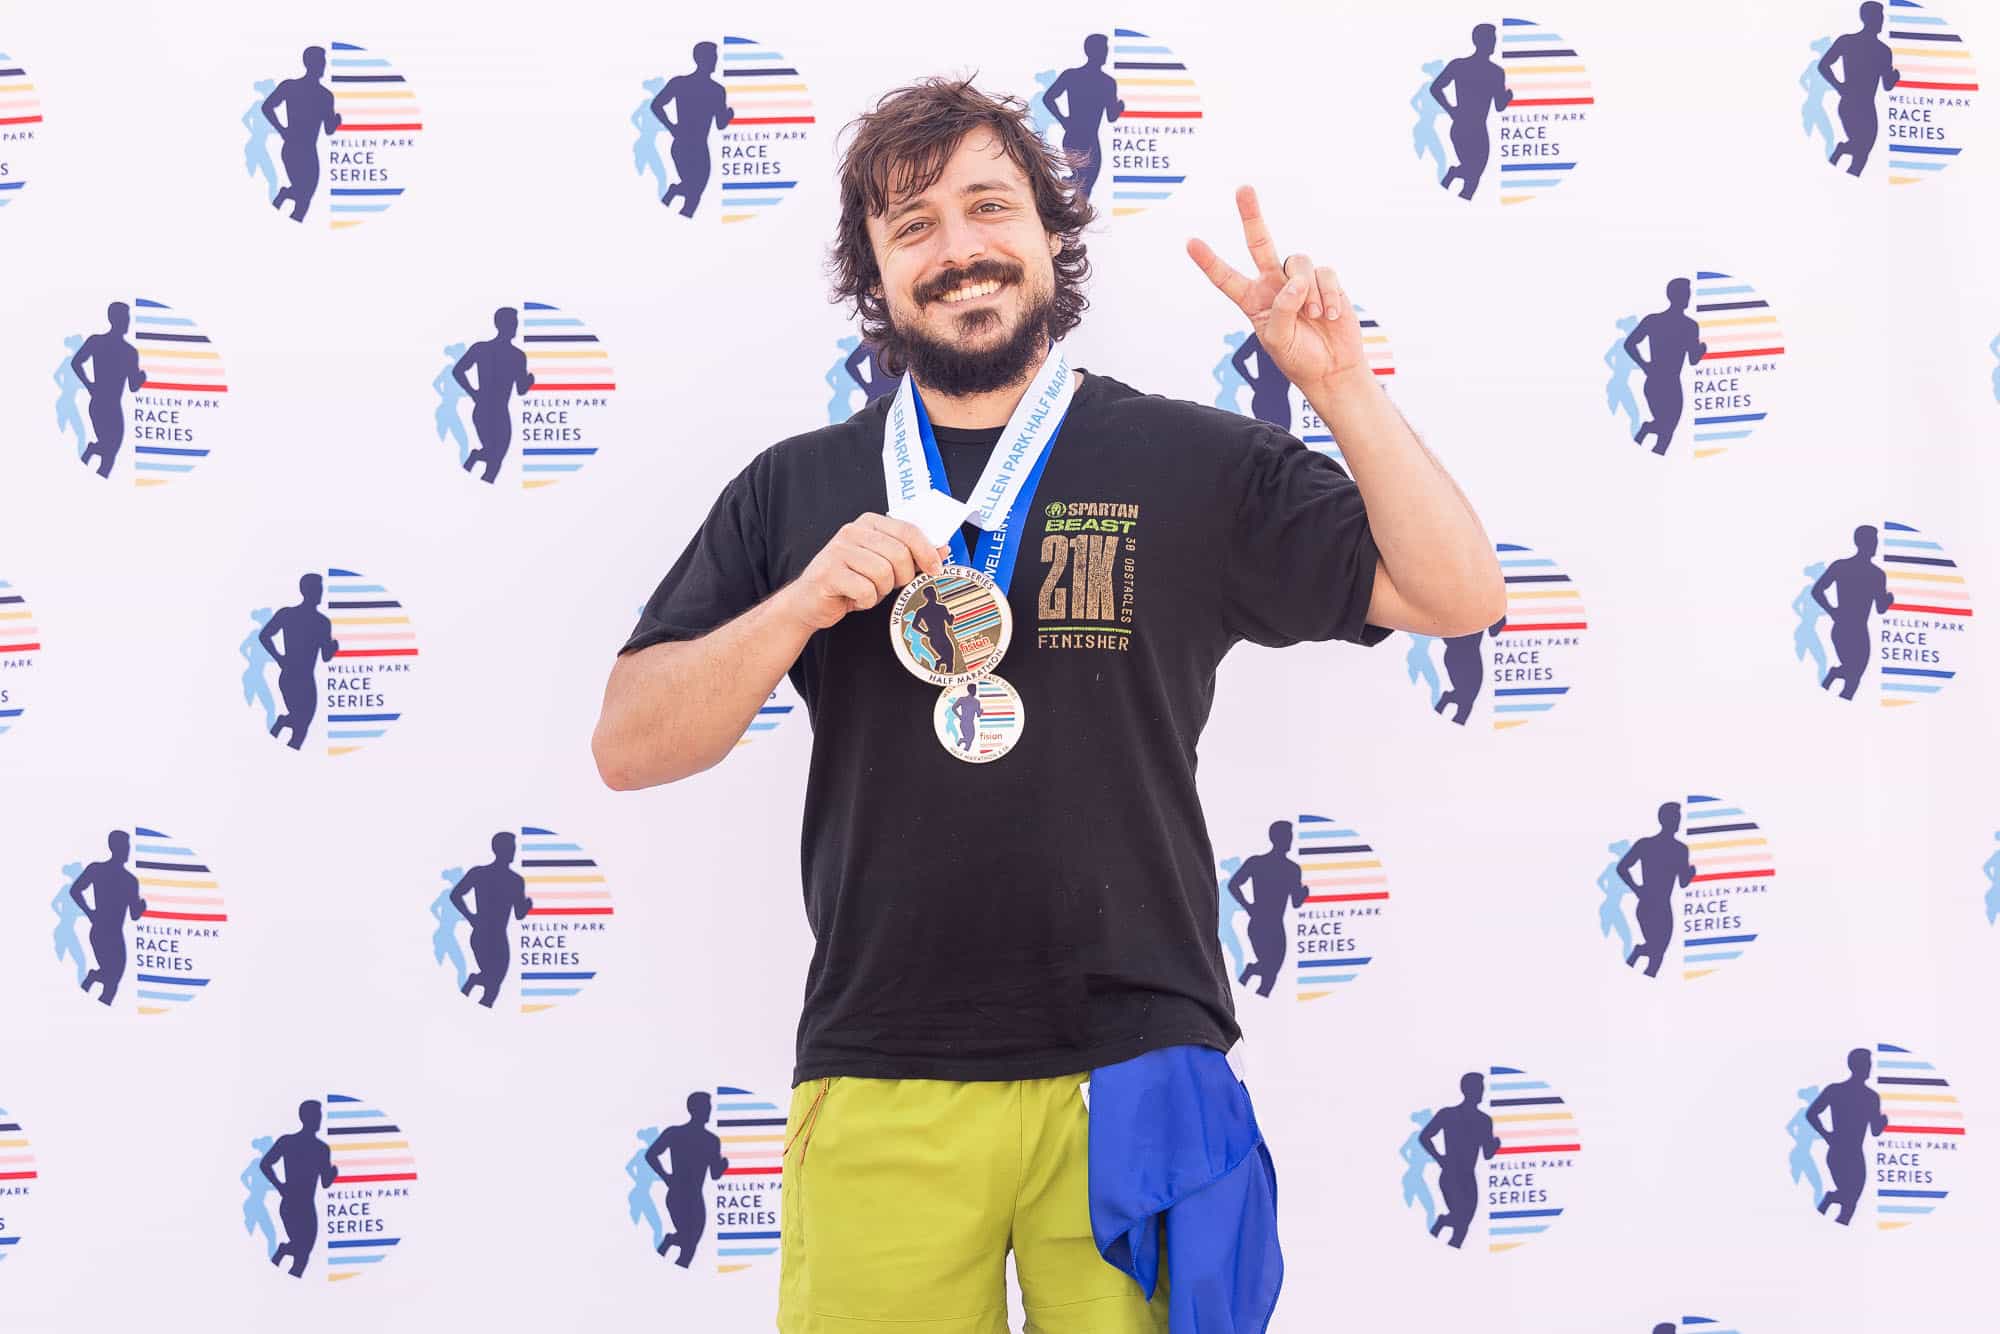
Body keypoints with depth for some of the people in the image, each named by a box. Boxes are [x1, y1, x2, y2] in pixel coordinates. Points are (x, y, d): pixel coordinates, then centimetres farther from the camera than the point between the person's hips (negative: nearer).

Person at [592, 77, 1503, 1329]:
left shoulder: (1193, 462, 7)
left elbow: (1456, 594, 3)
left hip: (1132, 1073, -1)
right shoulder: (797, 491, 11)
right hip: (878, 1090, 1)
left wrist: (1340, 385, -7)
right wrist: (801, 604, -9)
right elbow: (630, 746, 6)